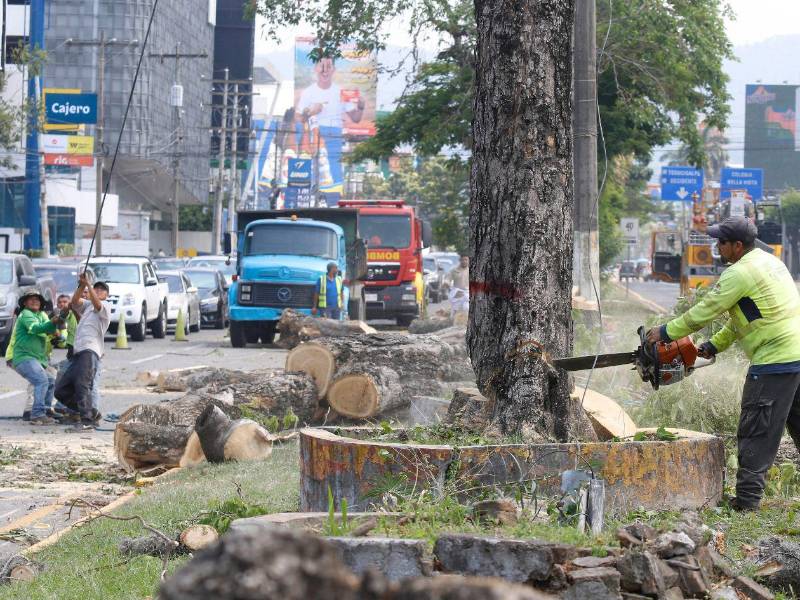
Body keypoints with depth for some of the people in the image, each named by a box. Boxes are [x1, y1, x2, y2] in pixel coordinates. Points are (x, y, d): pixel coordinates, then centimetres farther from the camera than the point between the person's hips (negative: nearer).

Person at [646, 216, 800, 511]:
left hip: (775, 362, -9)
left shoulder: (740, 273, -14)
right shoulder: (769, 261, 17)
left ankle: (746, 499, -2)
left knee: (756, 432, -4)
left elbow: (704, 311, -9)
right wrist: (716, 344, 23)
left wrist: (666, 332, 2)